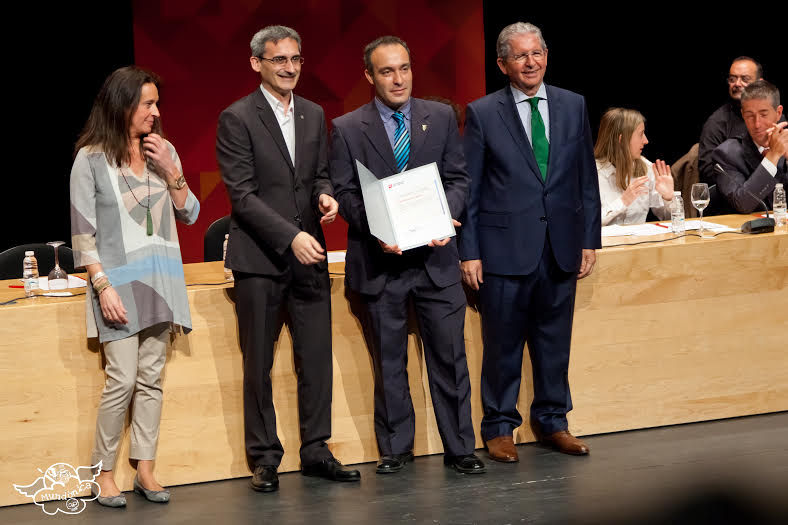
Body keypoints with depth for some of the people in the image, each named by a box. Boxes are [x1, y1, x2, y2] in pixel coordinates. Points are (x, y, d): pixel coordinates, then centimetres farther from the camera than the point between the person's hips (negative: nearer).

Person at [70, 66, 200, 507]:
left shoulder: (164, 151, 8)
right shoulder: (91, 159, -5)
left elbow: (189, 214, 11)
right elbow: (83, 232, -6)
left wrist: (171, 171, -4)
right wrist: (103, 287, -14)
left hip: (161, 281, 5)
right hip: (120, 282, -5)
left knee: (152, 378, 6)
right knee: (122, 380, -10)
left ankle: (145, 469, 12)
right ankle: (104, 473, 2)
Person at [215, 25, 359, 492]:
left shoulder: (314, 115, 12)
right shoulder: (237, 119, -6)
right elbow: (242, 195, -12)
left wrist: (325, 195, -6)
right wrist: (291, 237, -20)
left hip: (309, 254, 5)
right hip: (259, 259, -5)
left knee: (317, 357, 6)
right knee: (259, 364, 2)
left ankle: (316, 450, 16)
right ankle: (265, 458, 11)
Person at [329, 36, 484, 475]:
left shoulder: (442, 117, 7)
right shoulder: (347, 129, 2)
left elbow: (459, 178, 7)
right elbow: (345, 193, 0)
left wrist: (444, 217, -12)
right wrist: (375, 230, -16)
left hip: (436, 255, 1)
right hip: (380, 260, -1)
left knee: (450, 355, 2)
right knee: (389, 361, 7)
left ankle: (460, 447, 12)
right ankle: (395, 449, 18)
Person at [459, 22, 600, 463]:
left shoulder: (573, 106, 7)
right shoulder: (482, 114, -2)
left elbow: (587, 178, 11)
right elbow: (468, 188, -2)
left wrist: (590, 238, 7)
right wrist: (469, 251, -6)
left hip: (561, 245, 3)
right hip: (505, 247, -3)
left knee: (555, 341, 11)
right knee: (503, 343, 3)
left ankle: (552, 419, 25)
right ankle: (499, 426, 16)